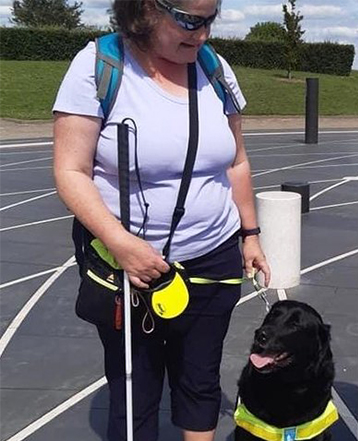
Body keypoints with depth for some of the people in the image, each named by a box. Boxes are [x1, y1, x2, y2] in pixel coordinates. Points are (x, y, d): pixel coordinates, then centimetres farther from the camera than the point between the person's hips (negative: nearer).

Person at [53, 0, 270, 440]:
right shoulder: (98, 65, -12)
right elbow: (71, 172, -15)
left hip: (213, 262, 4)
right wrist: (119, 242, -26)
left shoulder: (216, 70, 2)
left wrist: (250, 234, 15)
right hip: (130, 265, -3)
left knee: (200, 383, 14)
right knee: (134, 394, 8)